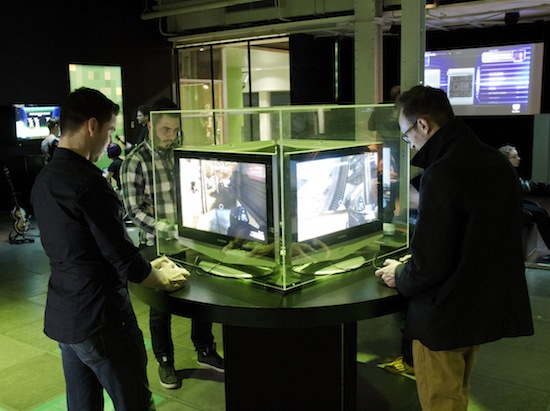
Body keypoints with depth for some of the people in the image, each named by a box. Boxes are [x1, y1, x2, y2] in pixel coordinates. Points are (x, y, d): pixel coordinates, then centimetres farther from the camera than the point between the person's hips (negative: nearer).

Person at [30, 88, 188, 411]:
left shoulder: (44, 180, 7)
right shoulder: (88, 182, -22)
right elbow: (123, 257, -19)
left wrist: (146, 268, 17)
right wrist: (164, 281, 0)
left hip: (62, 317, 9)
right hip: (100, 320, -9)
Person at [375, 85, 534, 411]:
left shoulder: (442, 174, -25)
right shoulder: (497, 162, 3)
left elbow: (429, 265, -26)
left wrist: (399, 277, -4)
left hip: (445, 317, -9)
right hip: (487, 307, 9)